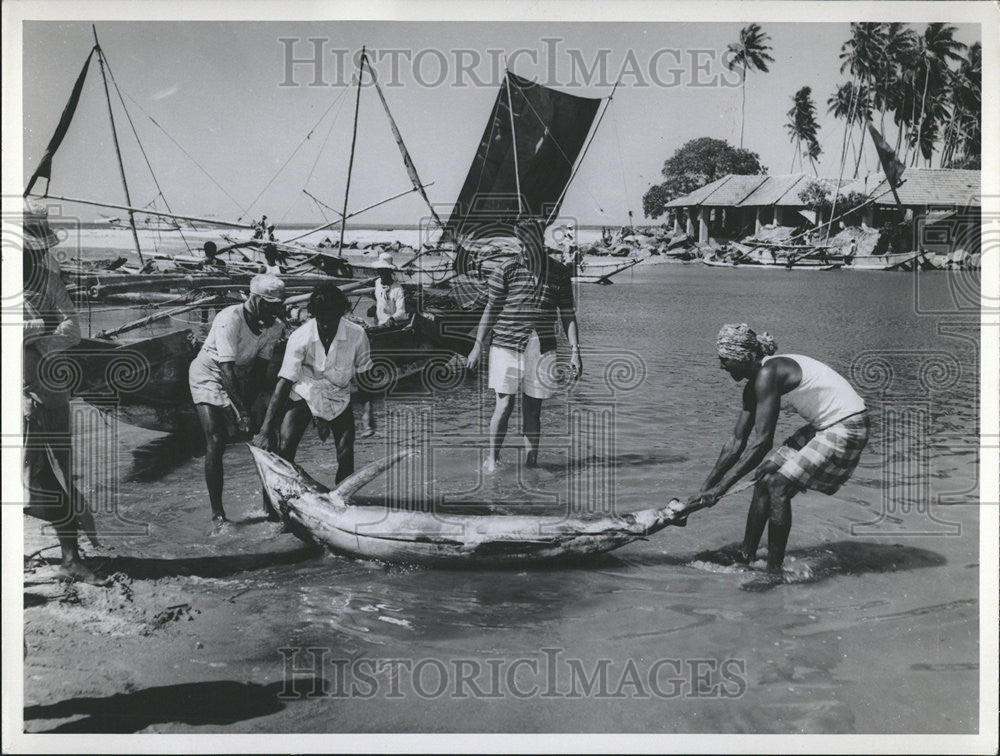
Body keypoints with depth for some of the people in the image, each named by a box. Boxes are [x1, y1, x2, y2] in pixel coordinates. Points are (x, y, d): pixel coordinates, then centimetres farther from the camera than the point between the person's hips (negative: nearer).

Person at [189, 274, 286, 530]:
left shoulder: (274, 326, -13)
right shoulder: (230, 319, -31)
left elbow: (260, 368, -13)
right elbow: (227, 369, -36)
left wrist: (248, 405, -23)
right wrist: (241, 412, -41)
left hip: (242, 380, 6)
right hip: (209, 377, -6)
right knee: (216, 443, -15)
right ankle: (217, 514, -7)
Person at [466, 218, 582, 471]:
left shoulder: (559, 272, 4)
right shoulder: (506, 270, -3)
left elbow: (568, 314, 9)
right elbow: (491, 309, 4)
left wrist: (575, 352, 5)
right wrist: (478, 346, 6)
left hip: (541, 348, 2)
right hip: (507, 345, -2)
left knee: (533, 408, 5)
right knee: (505, 404, -5)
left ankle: (532, 463, 12)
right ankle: (492, 458, 10)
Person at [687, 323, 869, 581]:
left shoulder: (769, 374, -24)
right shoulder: (755, 384, 5)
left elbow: (762, 441, -28)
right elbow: (737, 442, 11)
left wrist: (720, 488, -26)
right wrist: (706, 487, 9)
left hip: (847, 428, -10)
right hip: (823, 427, 10)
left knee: (779, 485, -13)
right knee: (765, 475, 8)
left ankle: (774, 571, -6)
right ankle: (746, 555, 17)